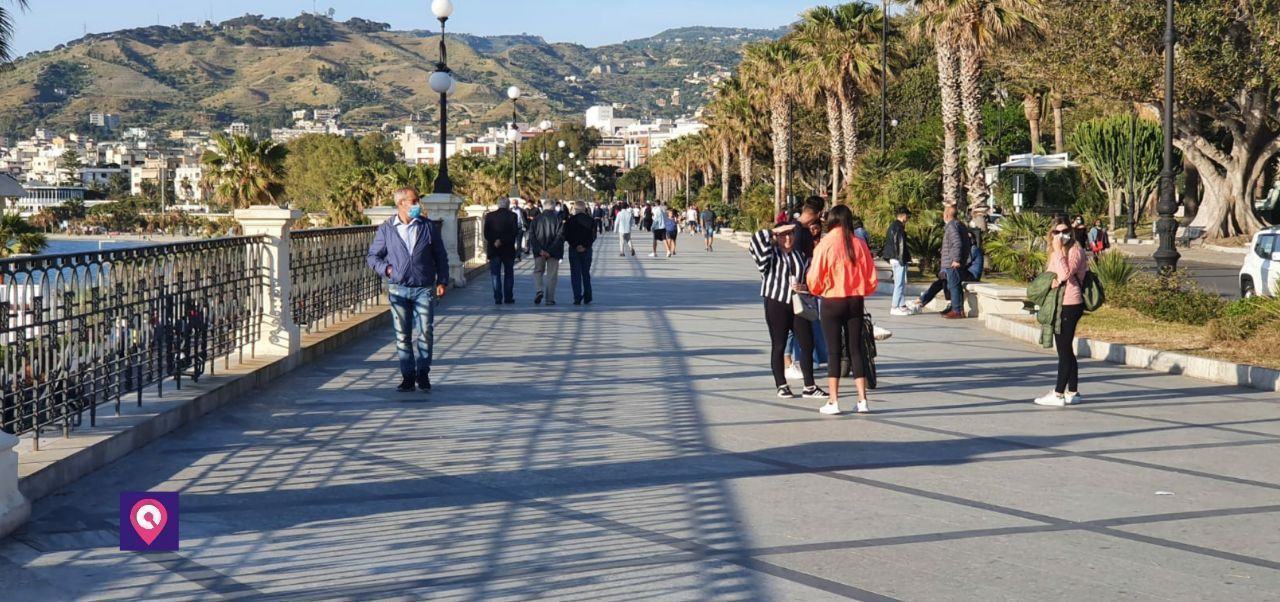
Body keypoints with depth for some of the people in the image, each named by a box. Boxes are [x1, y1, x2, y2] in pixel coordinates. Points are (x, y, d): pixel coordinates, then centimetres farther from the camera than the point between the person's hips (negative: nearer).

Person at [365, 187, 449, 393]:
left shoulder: (429, 227, 5)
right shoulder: (386, 229, 4)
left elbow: (441, 257, 10)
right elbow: (373, 256, 12)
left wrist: (442, 281, 4)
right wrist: (386, 268, -5)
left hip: (424, 289, 0)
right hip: (398, 289, 0)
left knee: (425, 333, -5)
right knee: (402, 335, 3)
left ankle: (423, 373, 10)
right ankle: (407, 376, 11)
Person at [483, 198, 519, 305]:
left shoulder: (490, 216, 0)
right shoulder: (512, 216, -5)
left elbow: (486, 233, -4)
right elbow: (515, 232, -13)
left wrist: (494, 242, -5)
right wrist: (503, 241, -12)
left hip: (493, 250, 1)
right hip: (508, 249, -1)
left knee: (495, 275, 5)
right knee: (508, 274, 11)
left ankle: (497, 298, -1)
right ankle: (508, 298, 10)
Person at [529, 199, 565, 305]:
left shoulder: (537, 219, 2)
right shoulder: (558, 219, -4)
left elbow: (532, 236, -3)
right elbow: (560, 236, -11)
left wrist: (539, 250, -8)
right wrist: (551, 251, -12)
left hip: (539, 252, 1)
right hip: (553, 252, -1)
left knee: (538, 272, 16)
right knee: (552, 275, 6)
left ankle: (540, 290, -8)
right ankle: (550, 299, 3)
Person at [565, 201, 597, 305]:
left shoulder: (572, 219, -7)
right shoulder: (591, 220, 2)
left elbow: (567, 236, -10)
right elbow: (593, 236, -3)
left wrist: (576, 245, -6)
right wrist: (585, 246, -8)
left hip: (574, 250, -3)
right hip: (587, 250, 3)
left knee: (575, 274, 1)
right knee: (586, 274, 14)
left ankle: (577, 298, -6)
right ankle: (587, 298, 14)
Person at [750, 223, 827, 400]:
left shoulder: (801, 253, 10)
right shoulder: (771, 254, -2)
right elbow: (756, 241, -20)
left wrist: (804, 287, -5)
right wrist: (776, 230, -13)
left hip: (798, 304, 4)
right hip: (776, 304, -4)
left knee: (808, 344, 1)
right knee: (778, 346, 3)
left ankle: (809, 387, 8)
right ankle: (781, 386, 13)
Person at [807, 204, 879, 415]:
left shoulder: (825, 244, -11)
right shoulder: (859, 244, -2)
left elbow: (814, 279, -10)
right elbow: (871, 279, 3)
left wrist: (819, 291, 11)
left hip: (832, 302, -3)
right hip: (856, 302, 3)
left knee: (834, 351, 3)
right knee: (855, 349, 9)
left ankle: (833, 401, 3)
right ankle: (862, 400, 8)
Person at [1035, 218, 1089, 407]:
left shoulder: (1075, 251, -12)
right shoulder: (1056, 253, 15)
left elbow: (1066, 274, -26)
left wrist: (1058, 251, -22)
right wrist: (1051, 282, -3)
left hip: (1070, 305, -10)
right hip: (1059, 305, 10)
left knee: (1064, 350, -6)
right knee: (1066, 351, 14)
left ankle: (1059, 394, -4)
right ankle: (1073, 392, 20)